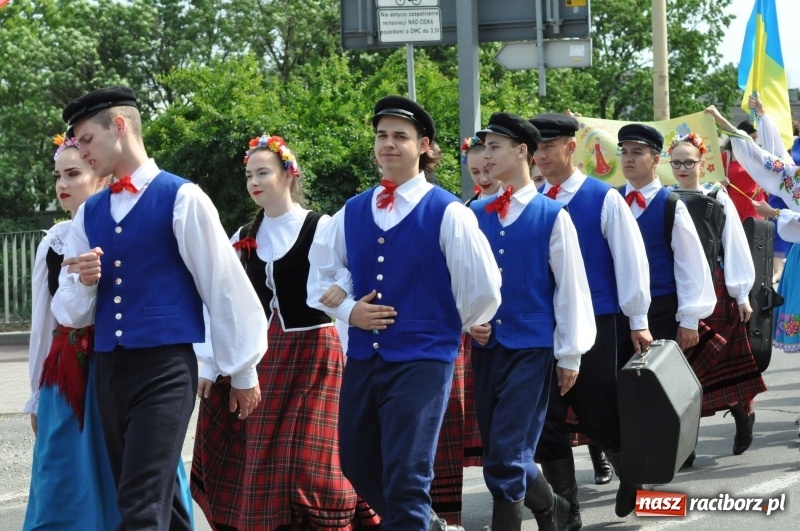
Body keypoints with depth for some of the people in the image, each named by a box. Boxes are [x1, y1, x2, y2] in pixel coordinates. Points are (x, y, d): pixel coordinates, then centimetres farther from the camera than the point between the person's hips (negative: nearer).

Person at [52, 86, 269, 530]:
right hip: (109, 369, 7)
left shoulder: (181, 199, -6)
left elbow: (223, 286, -3)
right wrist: (83, 282, -10)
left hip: (165, 366, -7)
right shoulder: (88, 214, 12)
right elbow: (69, 312, 13)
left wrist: (243, 370, 1)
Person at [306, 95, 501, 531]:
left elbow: (483, 287, -7)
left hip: (422, 360, -6)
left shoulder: (447, 214, -8)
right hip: (362, 359, 6)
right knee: (357, 466, 15)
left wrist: (450, 327, 8)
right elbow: (320, 277, 17)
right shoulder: (351, 213, 8)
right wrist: (349, 311, -1)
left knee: (406, 478, -9)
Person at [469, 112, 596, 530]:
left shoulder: (552, 216, -5)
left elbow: (570, 287, -4)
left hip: (532, 349, -5)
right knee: (496, 453, 12)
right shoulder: (475, 215, 6)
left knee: (508, 455, -10)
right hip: (485, 347, 5)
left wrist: (569, 354, -4)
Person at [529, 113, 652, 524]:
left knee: (600, 419, 2)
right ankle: (566, 510, 10)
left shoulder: (604, 199, -4)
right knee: (546, 422, 0)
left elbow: (630, 258, -3)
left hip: (597, 325, -3)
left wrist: (637, 322, -4)